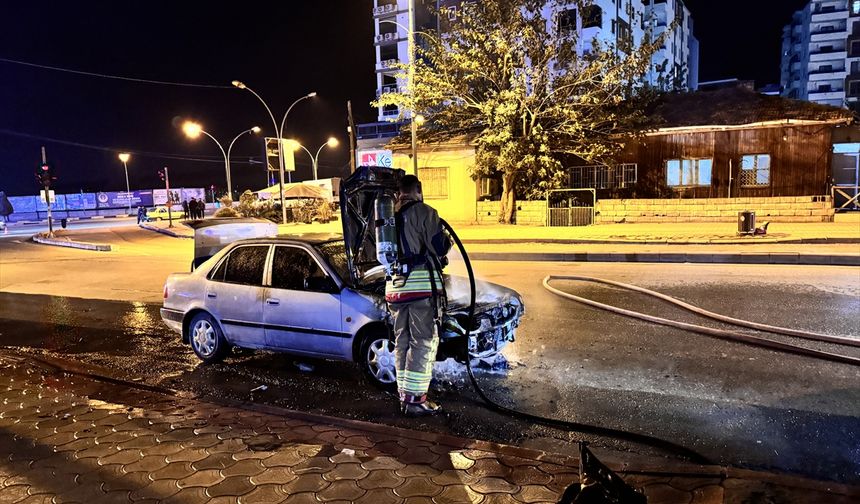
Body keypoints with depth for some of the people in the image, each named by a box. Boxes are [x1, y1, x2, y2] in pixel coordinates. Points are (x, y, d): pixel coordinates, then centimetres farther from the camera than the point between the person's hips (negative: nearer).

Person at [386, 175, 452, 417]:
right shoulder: (424, 212, -6)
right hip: (421, 283, -6)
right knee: (424, 342, -1)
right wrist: (447, 240, 12)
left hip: (394, 285, 6)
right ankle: (415, 399, -1)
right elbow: (439, 247, -10)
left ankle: (404, 395, 21)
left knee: (402, 341, 15)